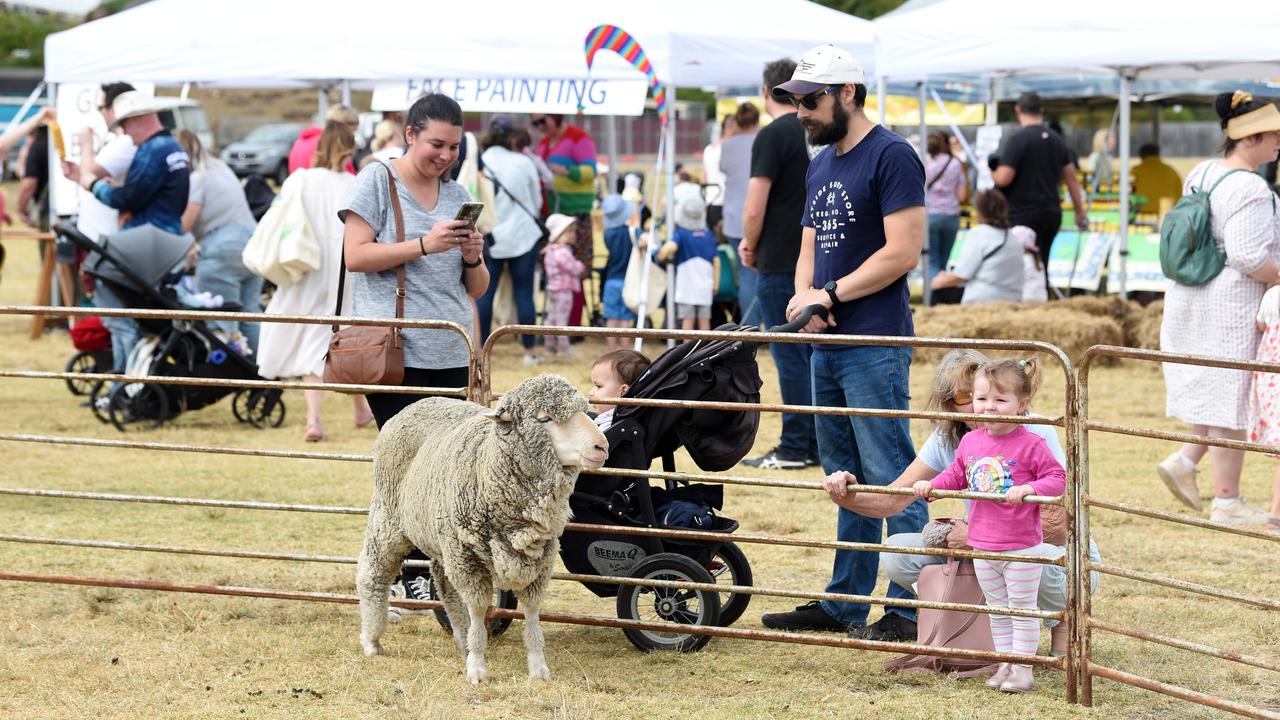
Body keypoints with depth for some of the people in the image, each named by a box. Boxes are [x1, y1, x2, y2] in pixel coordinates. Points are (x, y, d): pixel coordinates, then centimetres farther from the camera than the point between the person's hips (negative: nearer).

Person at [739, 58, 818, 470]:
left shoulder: (772, 136, -13)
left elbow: (755, 209, -18)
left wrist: (750, 247, 1)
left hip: (781, 264, -7)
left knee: (790, 357, -2)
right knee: (814, 353, 13)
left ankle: (795, 448, 1)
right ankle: (817, 444, 16)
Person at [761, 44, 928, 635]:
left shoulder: (891, 157, -9)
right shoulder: (821, 165, 18)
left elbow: (902, 252, -16)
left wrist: (831, 293, -11)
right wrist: (805, 296, -1)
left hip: (875, 343, -9)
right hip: (827, 342, 9)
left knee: (890, 478, -7)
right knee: (846, 477, 13)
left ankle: (911, 608, -4)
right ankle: (845, 603, 20)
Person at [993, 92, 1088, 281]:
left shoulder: (1018, 140, -12)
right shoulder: (1057, 140, 10)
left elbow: (1003, 179, -18)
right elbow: (1071, 178, 15)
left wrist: (990, 175, 4)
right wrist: (1080, 212, 22)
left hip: (1024, 215, -7)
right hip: (1052, 214, 7)